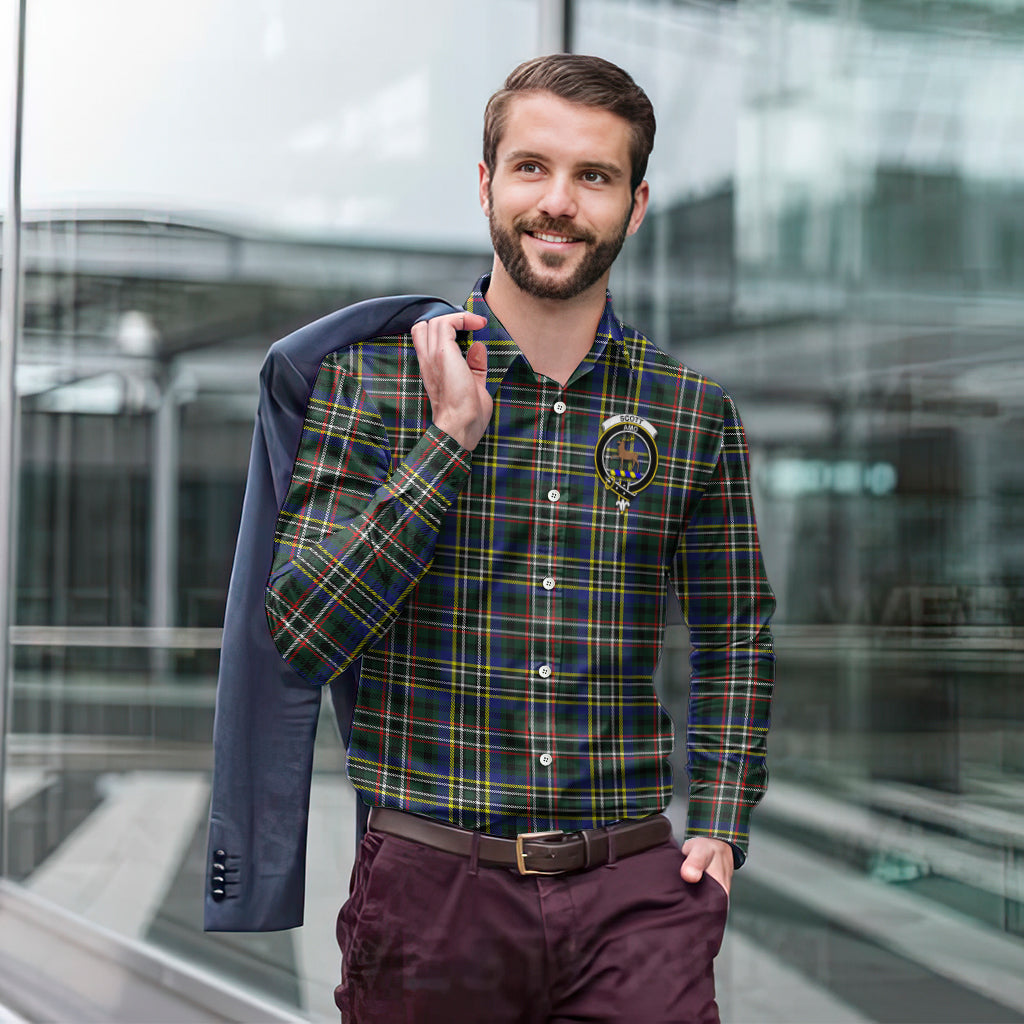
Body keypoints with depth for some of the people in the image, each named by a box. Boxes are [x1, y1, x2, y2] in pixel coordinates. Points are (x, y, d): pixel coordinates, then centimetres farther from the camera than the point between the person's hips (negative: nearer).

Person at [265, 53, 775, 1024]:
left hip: (634, 893, 1)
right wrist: (452, 437, -14)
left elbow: (734, 637, 18)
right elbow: (298, 638, -10)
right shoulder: (371, 376, -1)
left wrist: (721, 829, 7)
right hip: (430, 885, -1)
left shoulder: (694, 413, 5)